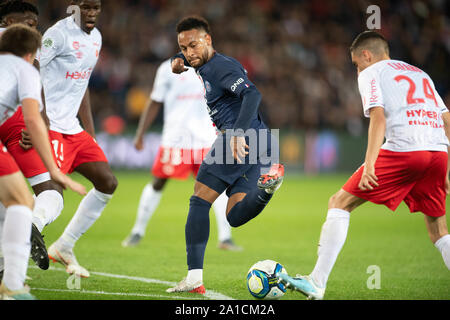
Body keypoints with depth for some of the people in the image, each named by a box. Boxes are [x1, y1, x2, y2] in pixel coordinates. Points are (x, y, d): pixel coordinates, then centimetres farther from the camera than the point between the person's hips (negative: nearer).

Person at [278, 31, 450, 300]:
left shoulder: (371, 73, 11)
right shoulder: (420, 74, 30)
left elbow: (378, 117, -7)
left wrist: (369, 164, -15)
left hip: (403, 149, -6)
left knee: (340, 203, 4)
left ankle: (317, 283, -2)